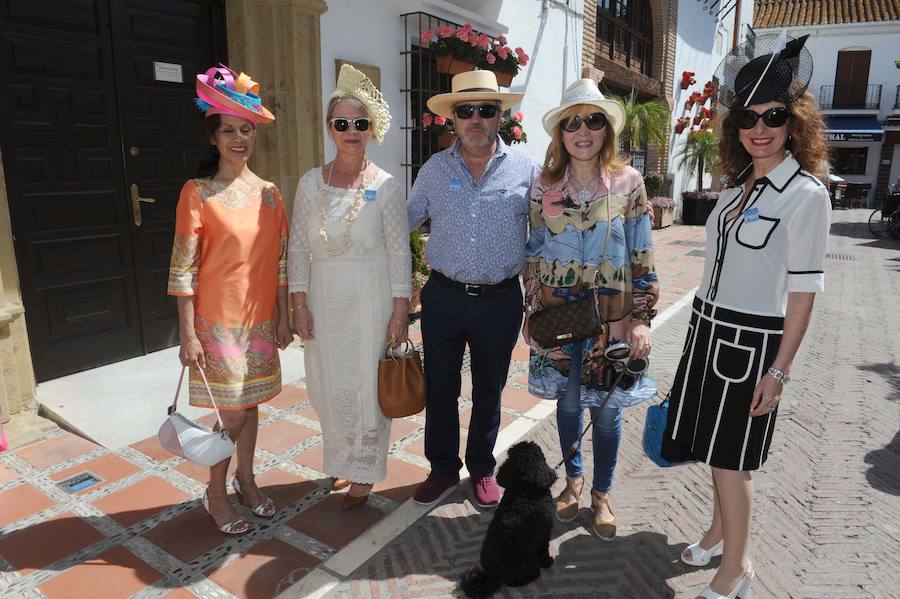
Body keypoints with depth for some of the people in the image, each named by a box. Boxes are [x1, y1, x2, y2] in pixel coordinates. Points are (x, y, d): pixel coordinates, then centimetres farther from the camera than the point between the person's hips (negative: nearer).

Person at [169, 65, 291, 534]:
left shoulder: (268, 191, 5)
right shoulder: (198, 192, -8)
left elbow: (281, 260, 8)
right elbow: (183, 268, -9)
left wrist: (283, 317, 7)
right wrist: (188, 335, -11)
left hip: (260, 318, 5)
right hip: (217, 320, -4)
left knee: (250, 404, 16)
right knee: (232, 412, 2)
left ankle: (246, 481, 36)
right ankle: (215, 493, 26)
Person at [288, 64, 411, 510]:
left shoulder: (386, 186, -5)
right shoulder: (310, 183, 3)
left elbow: (399, 252, -5)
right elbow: (298, 247, 4)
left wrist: (400, 311, -8)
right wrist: (300, 303, -1)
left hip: (370, 298, -3)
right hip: (323, 299, 3)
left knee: (367, 385, 5)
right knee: (328, 386, 11)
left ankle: (363, 474, 25)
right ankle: (342, 462, 34)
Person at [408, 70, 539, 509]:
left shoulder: (525, 169, 1)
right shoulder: (434, 169, 4)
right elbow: (403, 222, 12)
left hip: (501, 300, 0)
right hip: (443, 296, 1)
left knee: (489, 391, 14)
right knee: (439, 389, 10)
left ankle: (482, 470, 35)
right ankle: (443, 469, 31)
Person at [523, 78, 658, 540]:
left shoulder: (628, 182, -4)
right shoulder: (544, 185, 1)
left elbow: (642, 256, -2)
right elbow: (535, 253, 6)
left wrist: (641, 318, -6)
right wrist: (531, 310, 5)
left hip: (611, 314, -1)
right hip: (557, 311, 2)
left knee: (606, 407, 9)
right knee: (568, 401, 14)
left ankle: (601, 493, 31)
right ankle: (573, 479, 37)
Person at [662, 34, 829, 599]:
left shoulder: (806, 193, -12)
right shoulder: (739, 185, 8)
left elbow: (804, 288, -13)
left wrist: (780, 369, -15)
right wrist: (705, 327, 17)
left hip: (751, 339, -7)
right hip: (709, 327, 7)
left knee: (731, 457, 3)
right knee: (715, 448, 17)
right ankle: (721, 531, 38)